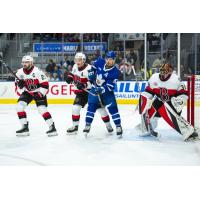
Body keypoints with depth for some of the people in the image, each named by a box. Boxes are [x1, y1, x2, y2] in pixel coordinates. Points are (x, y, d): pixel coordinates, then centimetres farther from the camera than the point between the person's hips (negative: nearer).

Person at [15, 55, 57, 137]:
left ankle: (52, 127, -8)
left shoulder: (37, 71, -22)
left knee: (42, 109, -19)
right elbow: (18, 86, 3)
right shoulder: (20, 72, -6)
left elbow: (45, 84, -20)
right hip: (27, 92, 6)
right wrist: (19, 84, -20)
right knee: (19, 106, -10)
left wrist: (40, 94, -26)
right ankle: (24, 127, 0)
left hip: (39, 92, -5)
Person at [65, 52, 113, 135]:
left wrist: (84, 85, -40)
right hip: (81, 91, 6)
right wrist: (70, 77, 2)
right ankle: (75, 126, 9)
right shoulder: (75, 66, 0)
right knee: (75, 107, -5)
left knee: (100, 107, -2)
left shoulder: (89, 68, -24)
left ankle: (108, 125, 14)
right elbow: (73, 73, 23)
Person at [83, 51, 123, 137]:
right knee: (91, 107, 2)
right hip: (95, 89, 3)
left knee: (113, 108, -7)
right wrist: (91, 73, 0)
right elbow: (94, 66, 14)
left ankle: (118, 127, 6)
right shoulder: (100, 62, -11)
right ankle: (87, 126, 12)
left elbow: (110, 86, -26)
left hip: (107, 91, -3)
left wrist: (102, 90, -38)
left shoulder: (115, 72, -22)